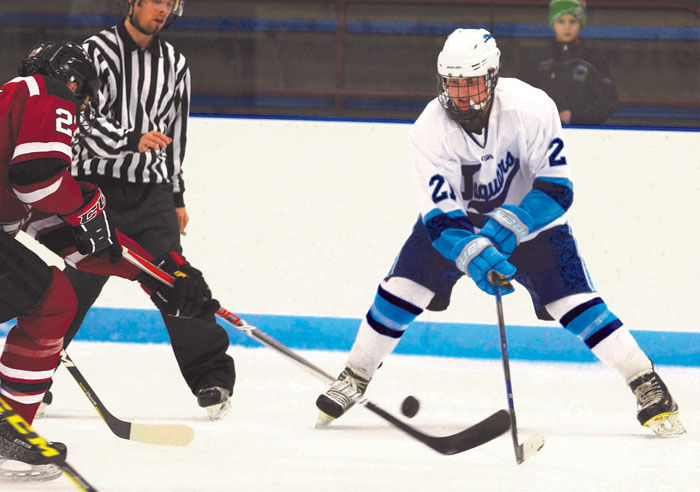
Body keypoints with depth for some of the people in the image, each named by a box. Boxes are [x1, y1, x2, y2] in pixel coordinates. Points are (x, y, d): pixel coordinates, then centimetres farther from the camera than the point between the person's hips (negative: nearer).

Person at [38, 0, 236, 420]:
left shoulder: (174, 64, 11)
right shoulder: (97, 53, -7)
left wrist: (177, 196, 18)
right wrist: (133, 140, -32)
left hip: (152, 192, 4)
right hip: (97, 186, -4)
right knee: (77, 285, -7)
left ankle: (212, 376, -1)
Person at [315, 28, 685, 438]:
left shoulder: (532, 108, -30)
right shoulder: (430, 130, -26)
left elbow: (558, 187, -28)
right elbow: (439, 214, -29)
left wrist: (509, 226, -42)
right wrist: (474, 256, -47)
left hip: (528, 216, -2)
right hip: (457, 218, 2)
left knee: (572, 299, -15)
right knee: (402, 289, -9)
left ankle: (647, 383, -6)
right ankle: (355, 377, 11)